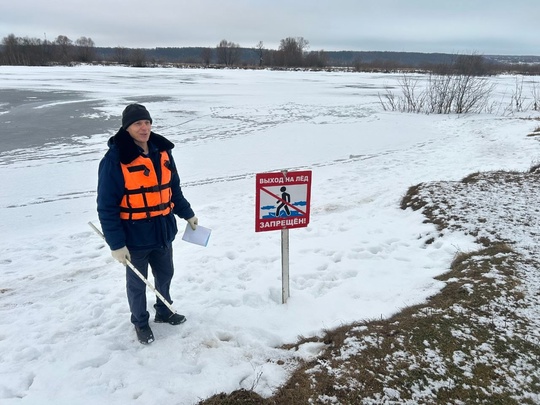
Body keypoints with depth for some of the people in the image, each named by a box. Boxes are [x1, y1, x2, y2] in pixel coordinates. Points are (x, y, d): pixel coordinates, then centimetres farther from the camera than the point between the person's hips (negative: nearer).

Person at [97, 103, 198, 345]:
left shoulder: (161, 151, 2)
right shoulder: (115, 159, -18)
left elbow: (173, 188, 14)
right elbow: (107, 206, -17)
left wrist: (187, 214, 15)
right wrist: (116, 243, -18)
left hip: (163, 231, 6)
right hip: (134, 236, -5)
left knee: (165, 274, 22)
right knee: (137, 283, 14)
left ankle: (164, 311, 46)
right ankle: (140, 323, 36)